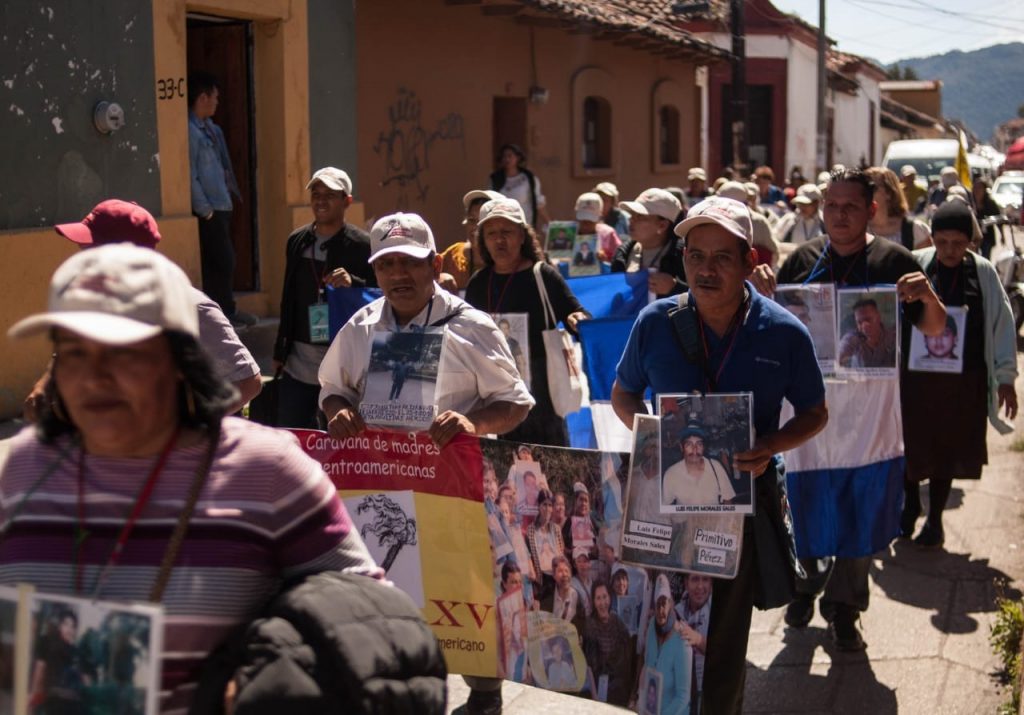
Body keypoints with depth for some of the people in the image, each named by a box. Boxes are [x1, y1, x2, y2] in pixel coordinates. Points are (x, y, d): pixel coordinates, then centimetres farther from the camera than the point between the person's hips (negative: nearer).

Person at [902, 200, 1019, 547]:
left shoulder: (983, 273, -5)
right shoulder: (914, 264, -8)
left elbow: (1001, 323, 2)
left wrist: (1005, 377, 2)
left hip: (964, 381, 0)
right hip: (915, 375, 0)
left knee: (948, 450, 10)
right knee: (911, 443, 12)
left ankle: (935, 518, 28)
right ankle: (911, 504, 37)